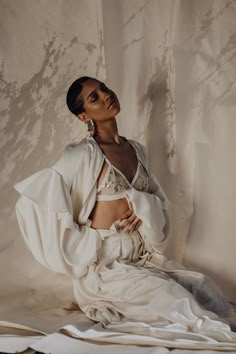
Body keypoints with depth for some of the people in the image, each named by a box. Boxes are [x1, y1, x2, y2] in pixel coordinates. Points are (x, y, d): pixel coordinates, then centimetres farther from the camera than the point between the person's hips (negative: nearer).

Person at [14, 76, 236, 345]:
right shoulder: (83, 155, -11)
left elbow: (159, 198, 17)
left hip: (143, 257, 7)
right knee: (173, 299, -21)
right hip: (105, 265, -6)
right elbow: (30, 200, -15)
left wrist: (143, 207, -10)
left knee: (202, 286, -12)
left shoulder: (136, 149, 10)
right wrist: (85, 248, -12)